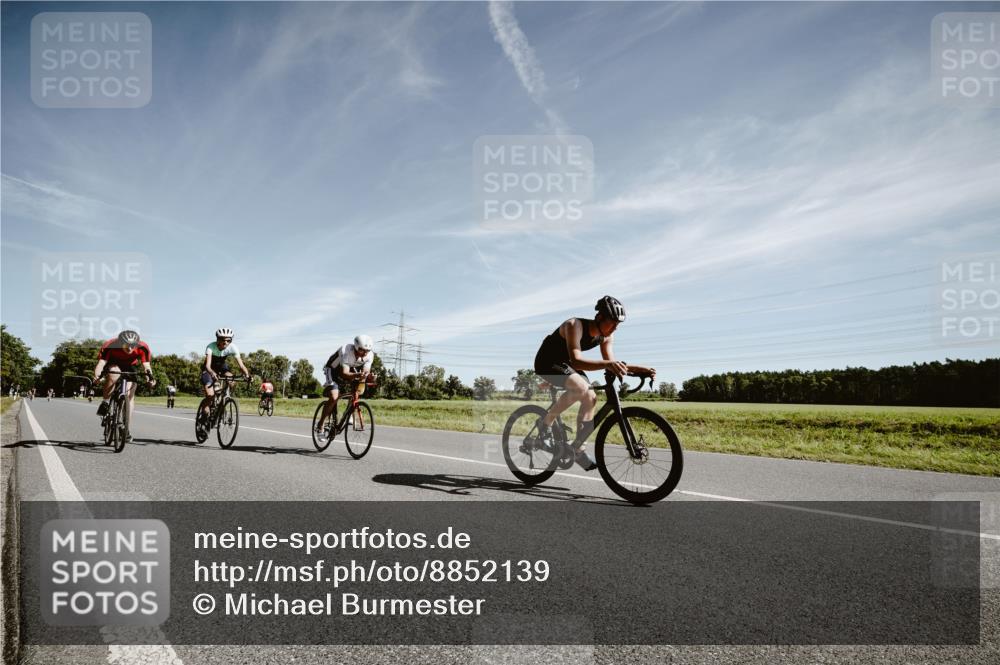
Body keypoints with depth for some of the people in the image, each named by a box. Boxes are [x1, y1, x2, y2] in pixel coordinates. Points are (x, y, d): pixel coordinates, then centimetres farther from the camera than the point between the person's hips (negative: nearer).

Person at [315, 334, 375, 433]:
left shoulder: (369, 355, -22)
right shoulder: (346, 351, -36)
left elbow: (365, 372, -24)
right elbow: (345, 374, -42)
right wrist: (358, 375, -61)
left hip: (351, 370, 6)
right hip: (333, 370, -6)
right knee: (334, 397, -23)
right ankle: (320, 425, -7)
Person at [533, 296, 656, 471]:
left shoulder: (606, 336, -9)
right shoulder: (574, 325, -32)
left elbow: (611, 363, -8)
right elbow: (576, 361, -44)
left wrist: (640, 369, -21)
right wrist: (607, 364, -59)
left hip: (565, 364, 8)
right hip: (547, 362, -8)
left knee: (591, 398, -6)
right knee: (580, 387, -31)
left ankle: (577, 449, 4)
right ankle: (546, 423, -13)